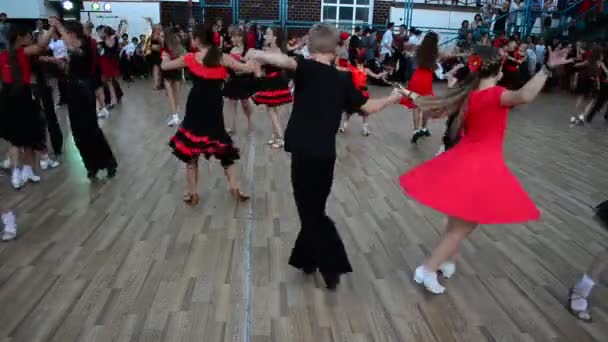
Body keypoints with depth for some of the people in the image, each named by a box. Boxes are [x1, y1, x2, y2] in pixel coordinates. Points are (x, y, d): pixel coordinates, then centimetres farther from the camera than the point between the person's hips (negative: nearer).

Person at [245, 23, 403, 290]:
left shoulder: (307, 68, -6)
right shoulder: (343, 80, 7)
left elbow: (284, 61, -29)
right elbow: (369, 107, 14)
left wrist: (257, 54, -14)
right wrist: (393, 99, 32)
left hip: (305, 151, -5)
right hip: (326, 153, 5)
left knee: (311, 211, 6)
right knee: (315, 207, 19)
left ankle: (332, 267, 6)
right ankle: (306, 259, 32)